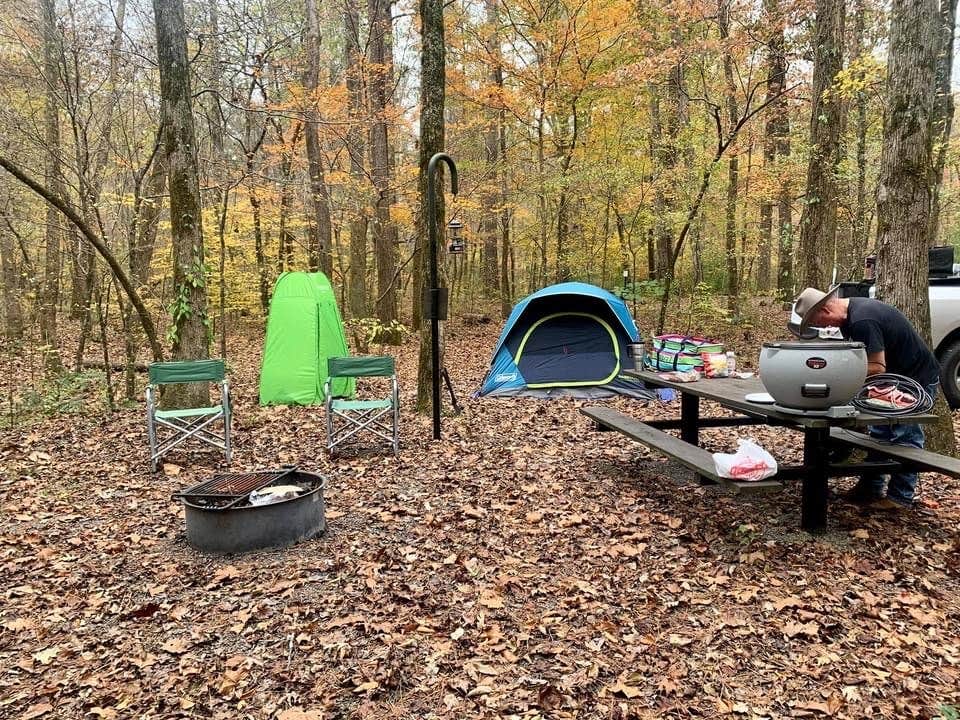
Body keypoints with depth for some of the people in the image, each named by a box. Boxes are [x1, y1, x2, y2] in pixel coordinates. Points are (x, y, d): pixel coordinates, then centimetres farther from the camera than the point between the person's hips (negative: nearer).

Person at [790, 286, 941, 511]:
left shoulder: (862, 321, -30)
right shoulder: (850, 310, 2)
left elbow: (876, 367, -29)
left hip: (917, 378, -10)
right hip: (896, 376, 10)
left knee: (905, 437, -3)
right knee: (879, 433, 11)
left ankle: (900, 497, 6)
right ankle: (871, 488, 18)